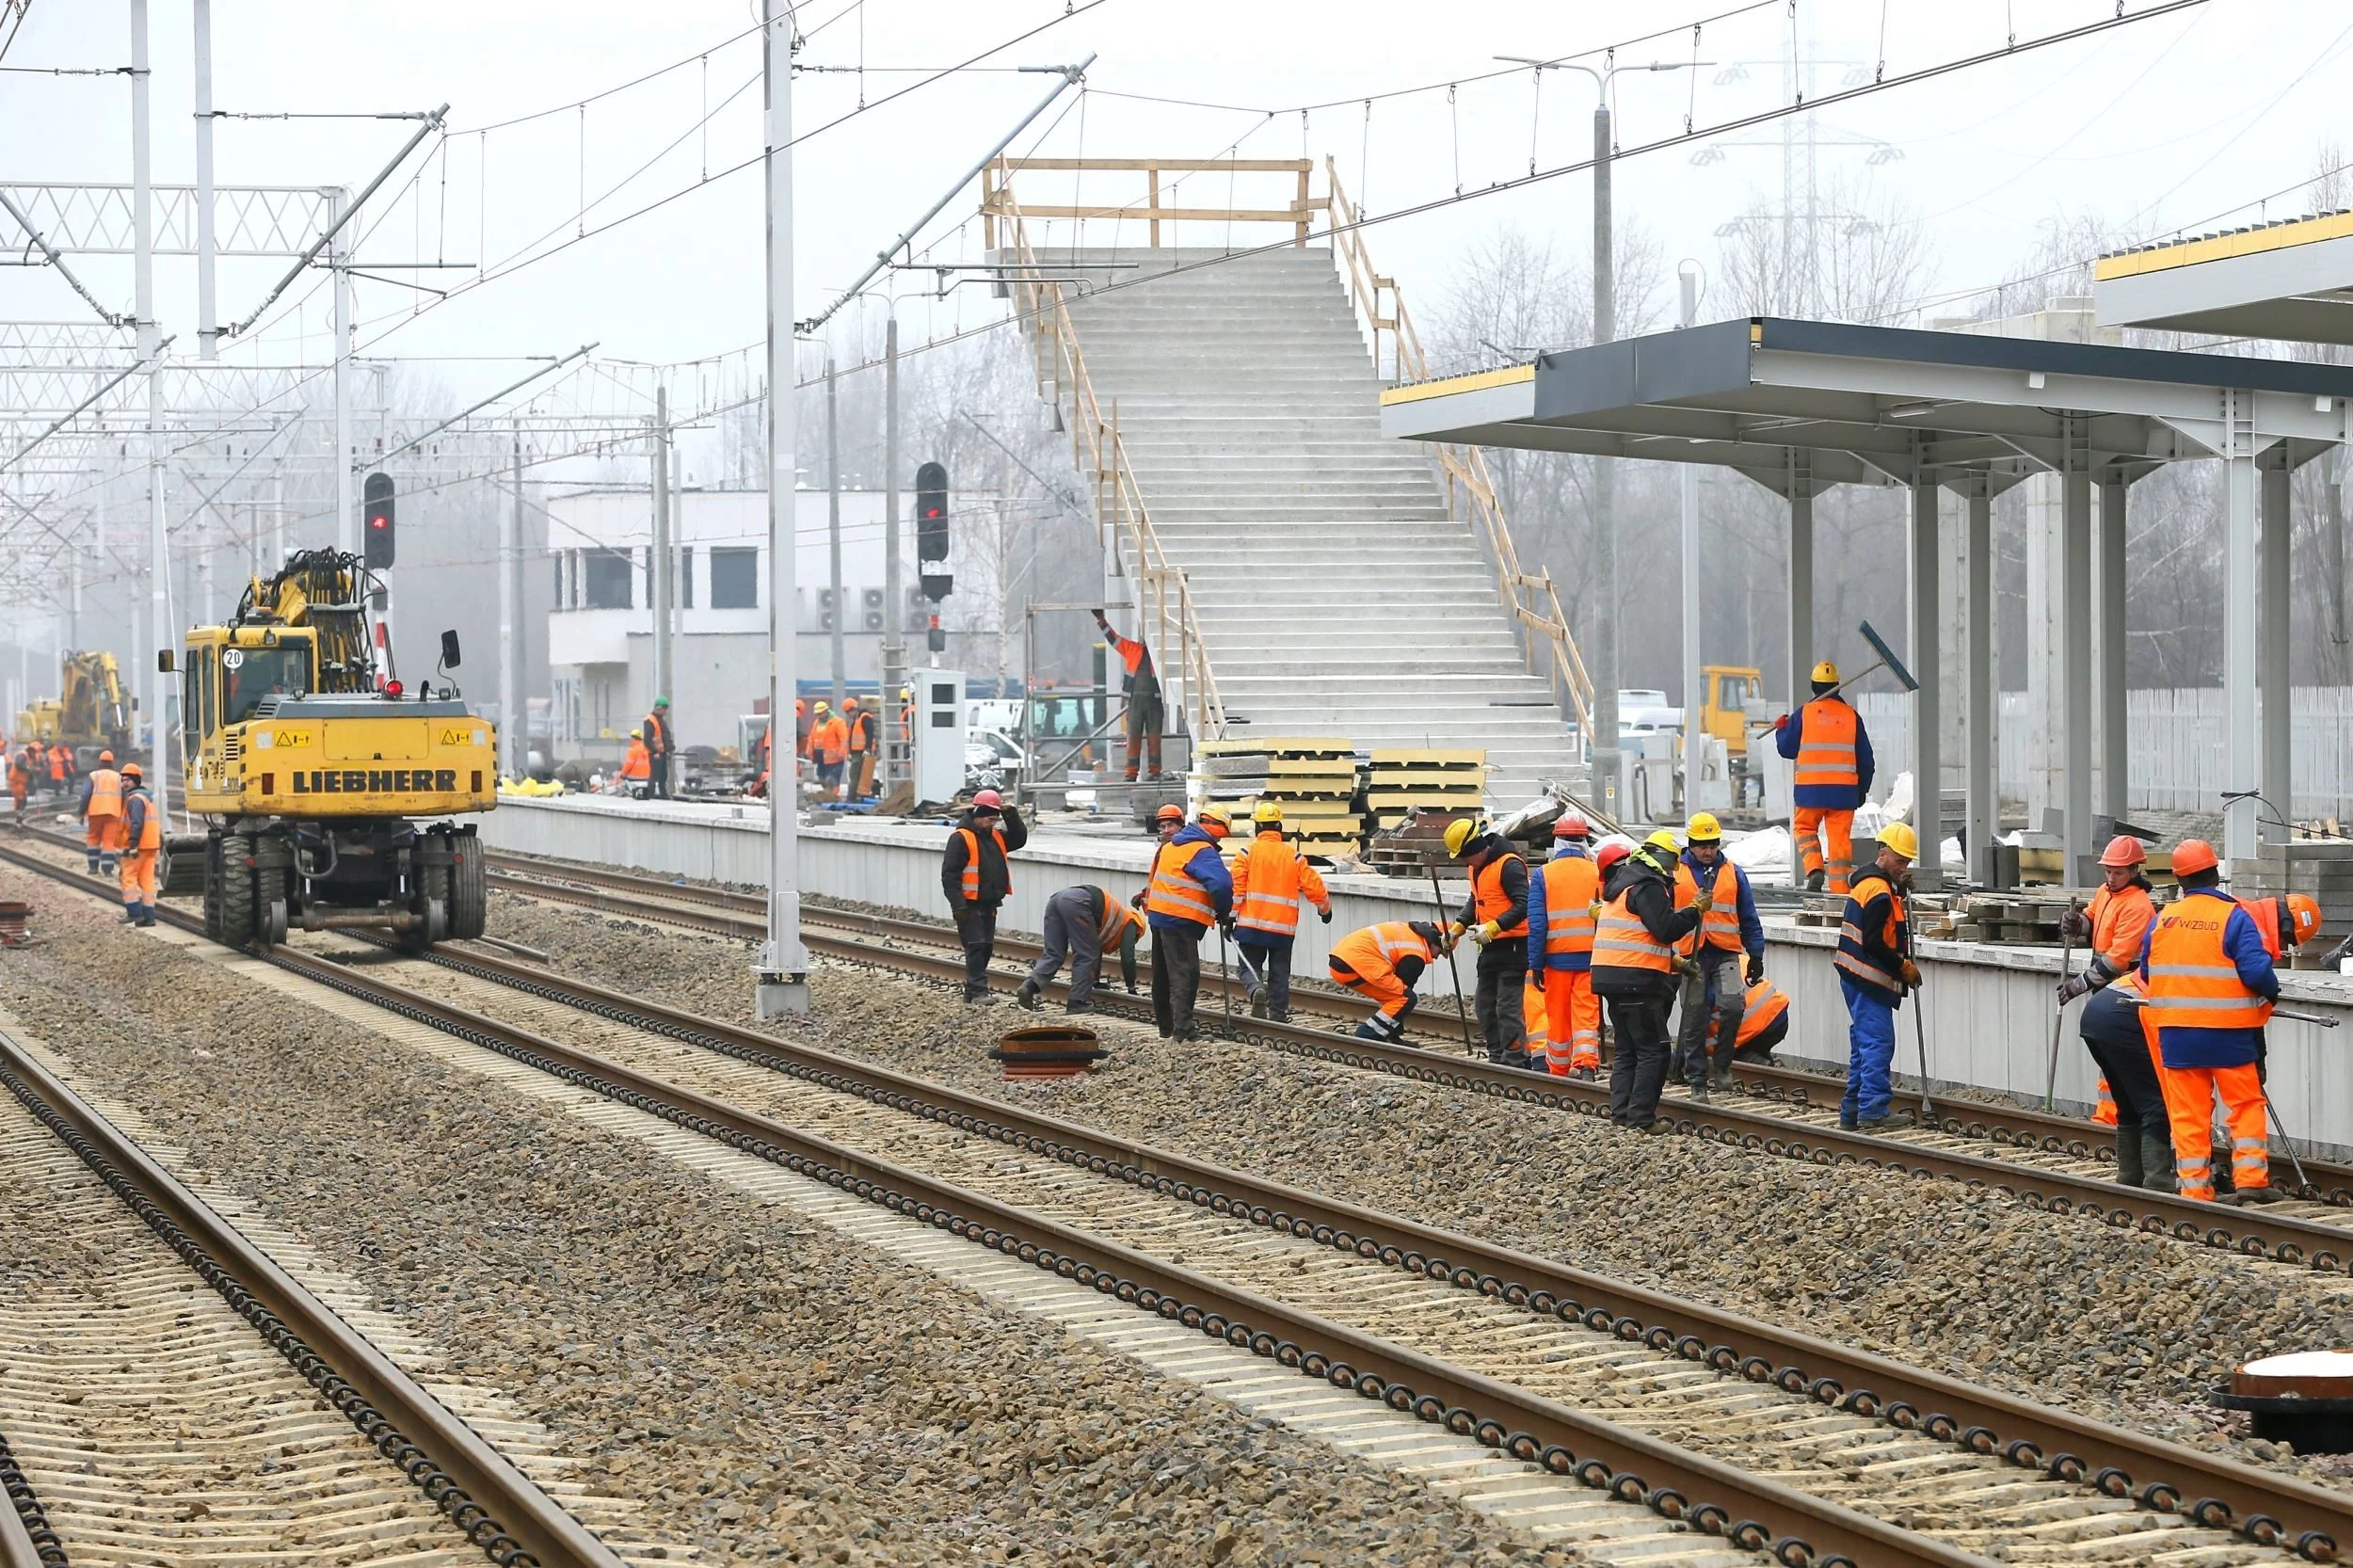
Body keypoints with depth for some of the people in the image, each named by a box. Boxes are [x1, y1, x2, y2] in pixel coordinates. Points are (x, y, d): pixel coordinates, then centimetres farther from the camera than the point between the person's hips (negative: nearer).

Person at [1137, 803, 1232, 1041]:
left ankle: (1166, 1027, 24)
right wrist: (1224, 912, -10)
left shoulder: (1171, 846, 14)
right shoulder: (1203, 852, -14)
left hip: (1159, 915, 9)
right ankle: (1182, 1029, -16)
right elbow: (1222, 884, -25)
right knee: (1185, 974, -9)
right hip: (1181, 921, -9)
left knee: (1163, 975, 16)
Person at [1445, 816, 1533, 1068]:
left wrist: (1493, 928, -27)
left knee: (1508, 1007, -11)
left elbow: (1523, 905, -22)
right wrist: (1457, 927, 14)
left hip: (1513, 946, -10)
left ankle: (1514, 1061, -10)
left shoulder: (1509, 865, -17)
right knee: (1486, 1005, 13)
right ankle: (1497, 1059, 20)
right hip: (1490, 948, 10)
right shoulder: (1477, 867, 13)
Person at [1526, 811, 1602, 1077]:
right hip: (1591, 956, 0)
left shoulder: (1543, 875, -2)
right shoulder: (1598, 873, 0)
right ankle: (1587, 1065, -20)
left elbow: (1537, 925, -4)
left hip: (1557, 956, 0)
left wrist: (1535, 965, 1)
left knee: (1558, 1017, 10)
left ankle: (1558, 1072, 20)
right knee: (1587, 1015, -2)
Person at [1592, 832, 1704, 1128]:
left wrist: (1672, 958, 19)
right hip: (1636, 980, -10)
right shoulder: (1648, 886, -13)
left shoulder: (1624, 883, 20)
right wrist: (1697, 910, -8)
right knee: (1653, 1051, -6)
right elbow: (1667, 928, -20)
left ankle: (1621, 1113, 13)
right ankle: (1640, 1118, -9)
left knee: (1628, 1049, 15)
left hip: (1612, 978, 10)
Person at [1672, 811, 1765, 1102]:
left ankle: (1722, 1064, -2)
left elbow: (1749, 919, 15)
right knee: (1694, 1021, 2)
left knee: (1732, 1005, -21)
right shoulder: (1674, 874, 6)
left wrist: (1756, 956, 10)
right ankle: (1697, 1082, 10)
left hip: (1726, 955, 1)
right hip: (1690, 957, 0)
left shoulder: (1733, 874, 11)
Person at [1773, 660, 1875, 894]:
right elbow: (1865, 758, 10)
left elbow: (1787, 749, 6)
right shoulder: (1851, 715, 5)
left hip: (1810, 788, -2)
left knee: (1804, 827, 15)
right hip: (1844, 789, 2)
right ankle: (1839, 888, 2)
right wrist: (1863, 788, 21)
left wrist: (1781, 729, 26)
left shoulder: (1803, 714, -1)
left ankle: (1815, 869, -9)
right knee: (1840, 836, 5)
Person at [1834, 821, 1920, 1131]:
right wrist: (1904, 966, -11)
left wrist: (1900, 888, 4)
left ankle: (1851, 1112, 18)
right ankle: (1873, 1113, -15)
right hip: (1869, 980, -11)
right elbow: (1873, 943, -21)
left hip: (1859, 979, 11)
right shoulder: (1879, 891, -17)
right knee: (1878, 1044, -11)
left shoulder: (1868, 882, 16)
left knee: (1864, 1044, 14)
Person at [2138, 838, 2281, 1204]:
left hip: (2175, 1032, 3)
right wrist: (2271, 992, 3)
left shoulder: (2161, 920, 4)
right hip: (2227, 1032, -3)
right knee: (2246, 1104, 10)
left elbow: (2147, 973, 13)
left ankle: (2194, 1188, 6)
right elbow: (2256, 970, -17)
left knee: (2187, 1112, 7)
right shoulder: (2234, 918, -10)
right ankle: (2250, 1179, 2)